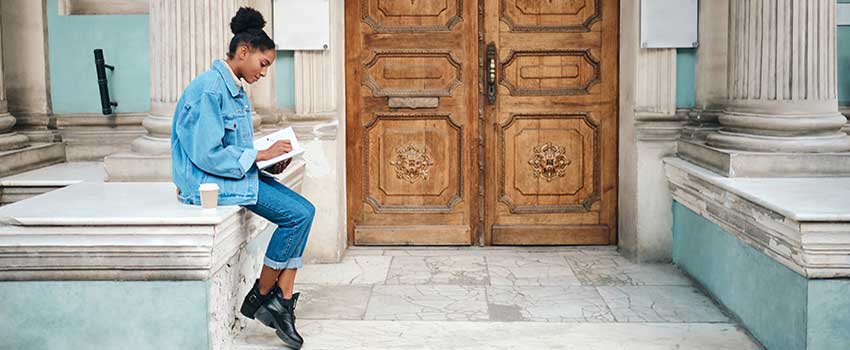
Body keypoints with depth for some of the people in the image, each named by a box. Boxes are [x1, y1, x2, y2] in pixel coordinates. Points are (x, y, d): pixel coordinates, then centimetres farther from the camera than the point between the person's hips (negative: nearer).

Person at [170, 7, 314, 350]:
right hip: (209, 180, -9)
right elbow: (207, 153, -23)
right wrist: (261, 154, -17)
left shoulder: (234, 89, 12)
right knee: (297, 214, -17)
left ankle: (283, 304, -6)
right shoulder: (209, 88, -17)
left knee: (304, 211, -6)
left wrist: (269, 162, 2)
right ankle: (260, 297, -1)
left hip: (234, 172, 9)